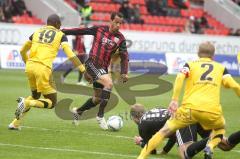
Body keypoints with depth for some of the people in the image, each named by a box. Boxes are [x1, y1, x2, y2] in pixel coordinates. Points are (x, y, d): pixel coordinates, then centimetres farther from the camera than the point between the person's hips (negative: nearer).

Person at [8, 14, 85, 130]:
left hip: (30, 66, 5)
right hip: (43, 68, -5)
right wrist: (84, 70, -1)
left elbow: (22, 51, 27)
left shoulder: (37, 32, 19)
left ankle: (15, 123, 19)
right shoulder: (60, 35, 8)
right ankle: (26, 103, -19)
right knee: (52, 102, 7)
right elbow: (70, 55, -3)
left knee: (35, 96, 29)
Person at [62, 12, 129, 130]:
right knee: (109, 83, -27)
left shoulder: (120, 39, 3)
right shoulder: (99, 29, -3)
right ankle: (100, 115, -19)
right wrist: (63, 31, 5)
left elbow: (124, 57, 3)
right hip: (92, 63, -5)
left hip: (103, 68, 5)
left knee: (98, 98, 10)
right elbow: (81, 31, 4)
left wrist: (124, 73, -10)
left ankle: (78, 111, 38)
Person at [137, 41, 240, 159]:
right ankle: (210, 146, 3)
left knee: (165, 130, 10)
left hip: (190, 108, -1)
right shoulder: (221, 68, 21)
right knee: (220, 129, 32)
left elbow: (180, 77, -3)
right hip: (212, 110, 1)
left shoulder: (190, 64, 18)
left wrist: (174, 100, -7)